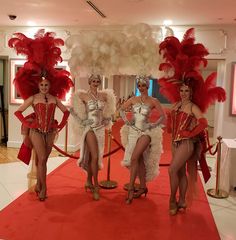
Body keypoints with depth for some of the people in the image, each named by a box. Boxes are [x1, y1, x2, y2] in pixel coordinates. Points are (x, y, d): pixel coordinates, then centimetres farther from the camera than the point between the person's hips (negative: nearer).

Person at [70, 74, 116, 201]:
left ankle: (89, 181, 29)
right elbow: (73, 109, -4)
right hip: (89, 128, -4)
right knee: (95, 156, -11)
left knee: (93, 156, 11)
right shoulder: (83, 95, -5)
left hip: (100, 128, 4)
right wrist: (81, 121, -5)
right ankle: (96, 186, -1)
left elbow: (110, 109, 20)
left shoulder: (104, 95, 6)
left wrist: (107, 120, 10)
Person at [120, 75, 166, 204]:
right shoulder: (133, 99, 7)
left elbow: (163, 116, 2)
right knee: (139, 160, 8)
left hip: (146, 132, -4)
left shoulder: (153, 101, -2)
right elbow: (122, 109, 17)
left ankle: (131, 188, -10)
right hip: (133, 131, 4)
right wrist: (125, 120, 3)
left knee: (134, 158, -18)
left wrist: (154, 125, -9)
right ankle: (143, 187, 21)